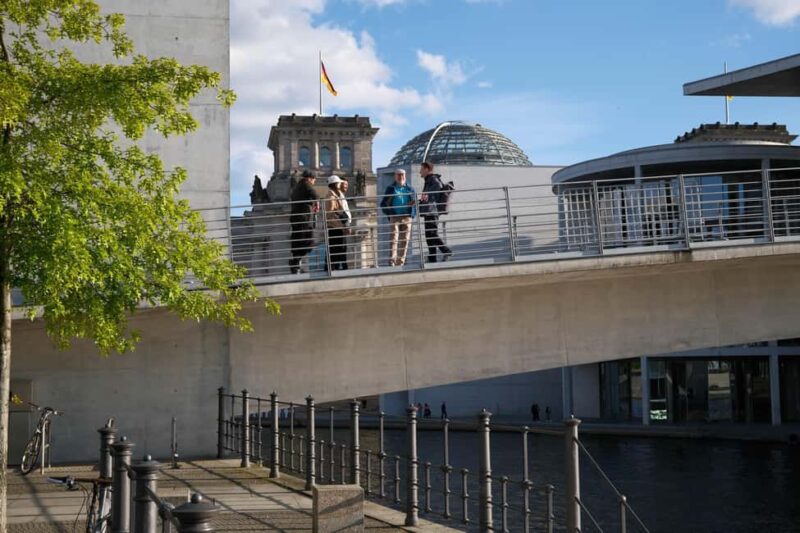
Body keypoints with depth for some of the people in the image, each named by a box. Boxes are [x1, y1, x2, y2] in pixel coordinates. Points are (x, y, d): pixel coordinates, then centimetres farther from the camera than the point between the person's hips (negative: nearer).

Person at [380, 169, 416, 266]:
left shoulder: (410, 189, 16)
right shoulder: (391, 189, 11)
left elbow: (415, 202, 18)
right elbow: (383, 204, 9)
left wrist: (413, 214, 0)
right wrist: (389, 214, -6)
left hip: (407, 218, 3)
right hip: (394, 217, -3)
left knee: (404, 240, 0)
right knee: (394, 239, -13)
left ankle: (400, 262, 4)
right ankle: (392, 262, -19)